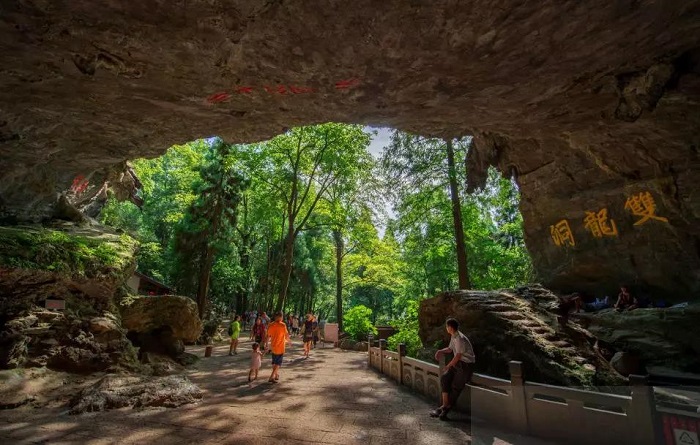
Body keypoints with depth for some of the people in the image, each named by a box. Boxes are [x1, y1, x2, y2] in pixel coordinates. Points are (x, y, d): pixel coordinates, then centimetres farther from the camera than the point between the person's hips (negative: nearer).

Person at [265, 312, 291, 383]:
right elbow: (286, 335, -12)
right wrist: (289, 341, 9)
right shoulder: (283, 325, -17)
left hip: (273, 347, 5)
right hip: (280, 347, -5)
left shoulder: (270, 325, -3)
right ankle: (271, 377, -1)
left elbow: (268, 336, 3)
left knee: (274, 362, 21)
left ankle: (276, 375, 34)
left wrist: (267, 345, 15)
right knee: (278, 363, 6)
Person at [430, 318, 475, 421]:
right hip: (458, 363, 8)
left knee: (455, 387, -8)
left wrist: (448, 366, -11)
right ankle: (445, 405, -4)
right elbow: (450, 349, 16)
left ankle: (447, 409, 4)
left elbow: (458, 356, -23)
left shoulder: (460, 339, -24)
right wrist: (441, 351, -3)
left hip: (466, 365, -8)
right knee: (444, 378, -7)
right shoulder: (453, 336, 5)